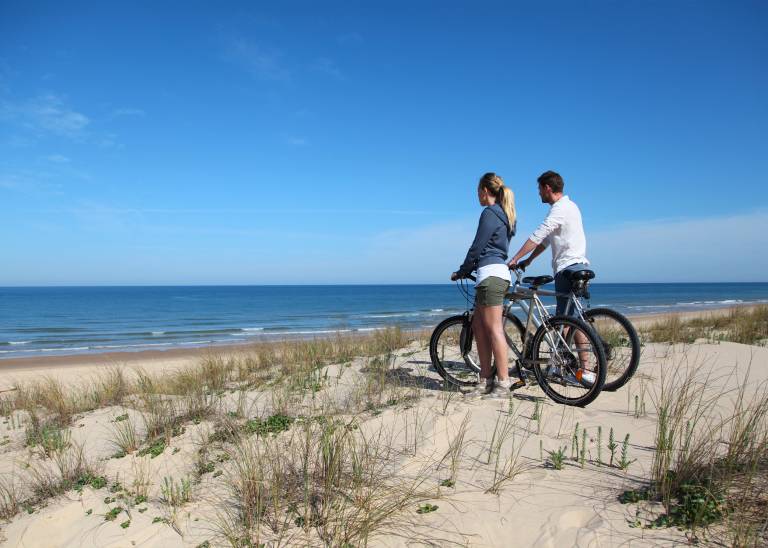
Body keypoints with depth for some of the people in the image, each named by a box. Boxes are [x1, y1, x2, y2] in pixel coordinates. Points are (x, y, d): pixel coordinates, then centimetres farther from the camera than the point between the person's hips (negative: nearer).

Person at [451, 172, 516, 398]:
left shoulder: (489, 213, -9)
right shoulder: (503, 214, 21)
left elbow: (477, 247, -10)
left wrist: (462, 271, 2)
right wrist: (468, 270, 25)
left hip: (491, 274, -10)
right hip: (497, 271, 10)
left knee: (494, 329, -7)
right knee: (478, 326, 11)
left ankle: (504, 383, -3)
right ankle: (486, 381, 15)